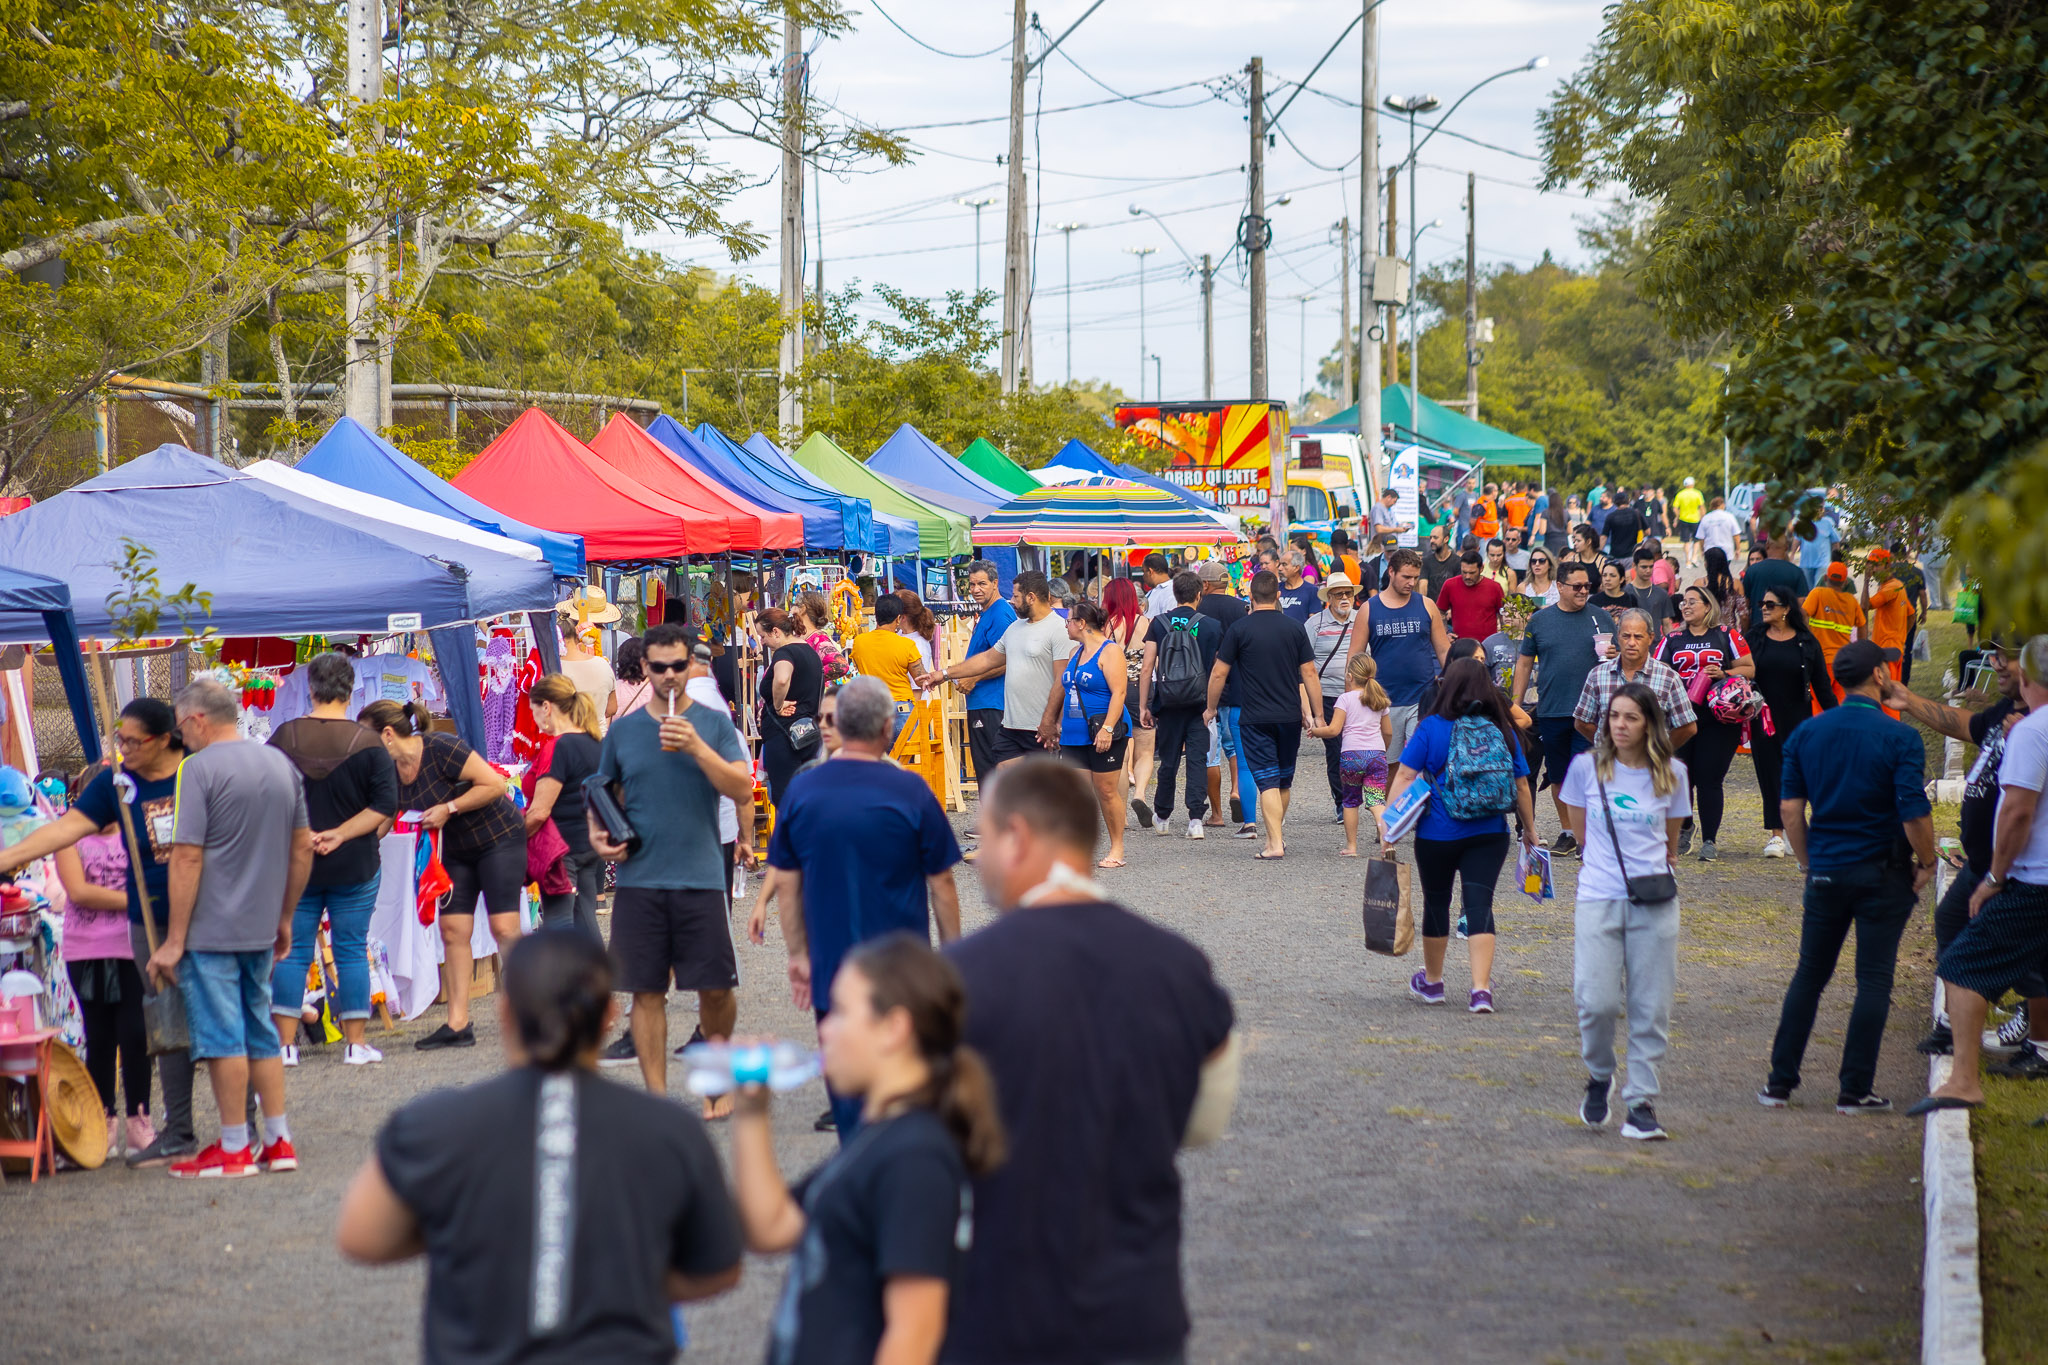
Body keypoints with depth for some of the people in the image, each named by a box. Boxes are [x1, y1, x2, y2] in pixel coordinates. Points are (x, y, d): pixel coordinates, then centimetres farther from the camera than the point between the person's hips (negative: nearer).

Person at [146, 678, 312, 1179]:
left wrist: (174, 940, -12)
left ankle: (233, 1148, 4)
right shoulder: (280, 764, 9)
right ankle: (279, 1141, 16)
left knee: (222, 1037, -1)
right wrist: (284, 918, 23)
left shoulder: (198, 769, -12)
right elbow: (302, 847, 14)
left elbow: (187, 859, -16)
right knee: (260, 1033, 15)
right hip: (262, 930, 7)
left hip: (211, 931, -7)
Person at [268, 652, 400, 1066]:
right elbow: (385, 806, -11)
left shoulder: (284, 738, -3)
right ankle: (357, 1043, 9)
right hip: (355, 867, -1)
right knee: (352, 951, 7)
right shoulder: (368, 743, -7)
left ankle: (285, 1043, 7)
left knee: (292, 951, 7)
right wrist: (340, 835, -10)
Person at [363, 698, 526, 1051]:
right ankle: (457, 1025, 0)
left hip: (499, 837, -7)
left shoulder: (440, 750, -24)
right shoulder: (391, 773, -1)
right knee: (453, 930, -1)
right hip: (457, 849, 7)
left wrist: (448, 808, -23)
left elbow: (496, 784, -24)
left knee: (504, 928, -13)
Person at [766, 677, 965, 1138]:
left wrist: (798, 955, 14)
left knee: (848, 1096, 11)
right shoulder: (909, 791, -11)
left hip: (831, 974, 2)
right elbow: (941, 883, -4)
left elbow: (786, 884, 4)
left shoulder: (801, 790, -2)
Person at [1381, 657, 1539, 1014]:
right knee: (1479, 905, 0)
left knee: (1436, 903, 14)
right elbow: (1521, 787, 8)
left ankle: (1432, 982, 31)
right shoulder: (1503, 730, 2)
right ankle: (1481, 988, -12)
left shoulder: (1431, 728, -6)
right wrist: (1529, 829, 19)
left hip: (1437, 836, -1)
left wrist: (1387, 818, -8)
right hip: (1490, 836, 1)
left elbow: (1404, 776, -10)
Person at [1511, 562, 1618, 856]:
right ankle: (1567, 832, 21)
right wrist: (1515, 704, 7)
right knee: (1559, 776, 8)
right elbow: (1524, 664, 12)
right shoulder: (1539, 621, 8)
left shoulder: (1601, 618, 6)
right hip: (1551, 711, 2)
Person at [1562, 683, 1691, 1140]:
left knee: (1651, 1007, 0)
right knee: (1596, 1000, -11)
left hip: (1654, 902, 1)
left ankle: (1641, 1103, 9)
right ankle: (1599, 1076, 17)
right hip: (1598, 898, -1)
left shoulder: (1671, 774, 4)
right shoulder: (1587, 767, 1)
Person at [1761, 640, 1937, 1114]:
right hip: (1883, 874, -4)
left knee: (1809, 976, 13)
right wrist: (1926, 863, -2)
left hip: (1825, 873, 4)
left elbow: (1791, 809, 1)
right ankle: (1854, 1090, 4)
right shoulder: (1899, 737, -12)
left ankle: (1780, 1083, 12)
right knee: (1874, 981, 4)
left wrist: (1808, 862, 12)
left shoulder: (1806, 733, 1)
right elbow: (1915, 812, -17)